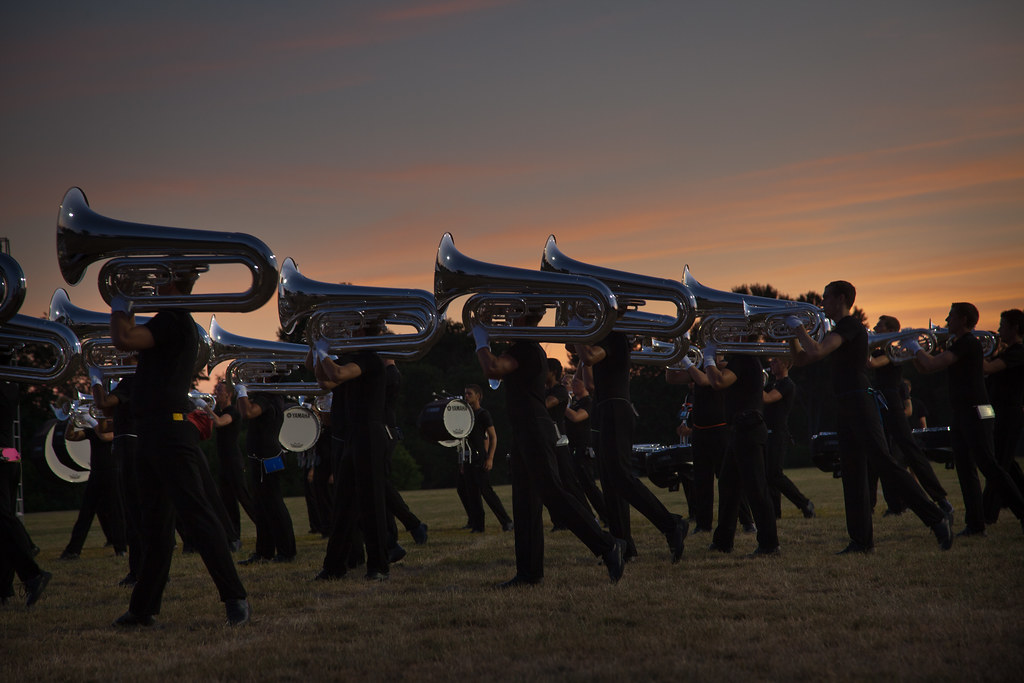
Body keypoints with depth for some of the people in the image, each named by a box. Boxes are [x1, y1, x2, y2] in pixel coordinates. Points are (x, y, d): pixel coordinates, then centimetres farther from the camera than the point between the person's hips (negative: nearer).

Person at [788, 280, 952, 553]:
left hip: (860, 403, -10)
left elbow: (816, 352, -24)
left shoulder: (851, 326, -10)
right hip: (844, 407, 10)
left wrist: (798, 327, -10)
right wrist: (793, 333, 11)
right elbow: (800, 359, 25)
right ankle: (862, 540, 8)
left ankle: (936, 520, -11)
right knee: (852, 473, 7)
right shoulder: (839, 330, 20)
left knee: (884, 464, -13)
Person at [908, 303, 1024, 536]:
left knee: (989, 466, -12)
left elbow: (933, 365, -22)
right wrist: (915, 351, 9)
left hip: (976, 413, -10)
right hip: (959, 414, 10)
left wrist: (915, 349, -7)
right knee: (966, 470, 5)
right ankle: (975, 524, 5)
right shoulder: (956, 344, 18)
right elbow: (923, 368, 24)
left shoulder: (969, 342, -12)